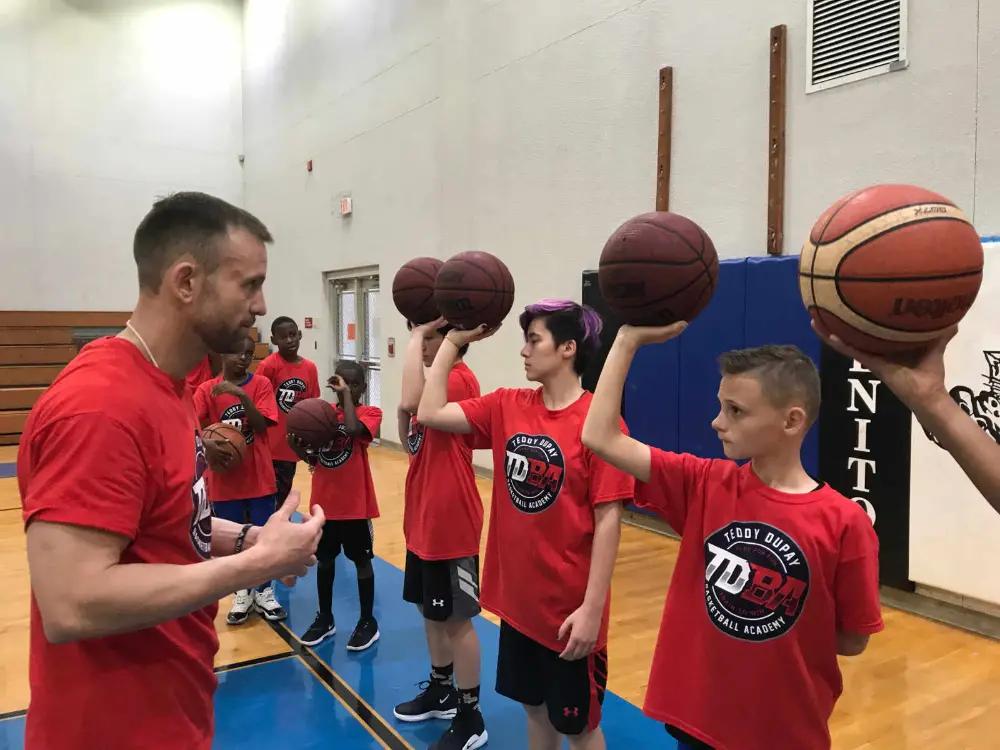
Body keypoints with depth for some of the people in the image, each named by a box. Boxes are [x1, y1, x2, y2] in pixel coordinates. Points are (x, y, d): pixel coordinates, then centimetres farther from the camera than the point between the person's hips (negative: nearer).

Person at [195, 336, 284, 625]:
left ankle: (264, 592, 27)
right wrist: (207, 442, -34)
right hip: (224, 480, 1)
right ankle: (242, 593, 30)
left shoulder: (261, 385, -4)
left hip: (259, 477, 0)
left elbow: (261, 425, -14)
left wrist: (241, 395, -26)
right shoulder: (206, 390, -2)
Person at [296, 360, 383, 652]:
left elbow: (353, 429, -32)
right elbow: (313, 458, 6)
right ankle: (325, 618, 34)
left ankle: (368, 622, 23)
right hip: (325, 501, 5)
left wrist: (346, 394, -21)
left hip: (356, 504, -5)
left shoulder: (371, 413, -9)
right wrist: (297, 446, -15)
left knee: (361, 560, 8)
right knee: (324, 560, 17)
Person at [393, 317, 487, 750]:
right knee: (430, 610, 21)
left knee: (456, 619, 3)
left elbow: (411, 402, -39)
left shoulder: (459, 379, -19)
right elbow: (411, 442, 14)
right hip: (424, 518, 10)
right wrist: (404, 415, -5)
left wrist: (417, 336, -29)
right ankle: (440, 691, 39)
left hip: (451, 523, -10)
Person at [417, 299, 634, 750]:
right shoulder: (508, 407, 1)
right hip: (518, 597, 6)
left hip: (569, 605, -6)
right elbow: (430, 413, -4)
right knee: (534, 706, 24)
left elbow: (608, 519, -17)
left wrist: (592, 607, -18)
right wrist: (453, 341, -3)